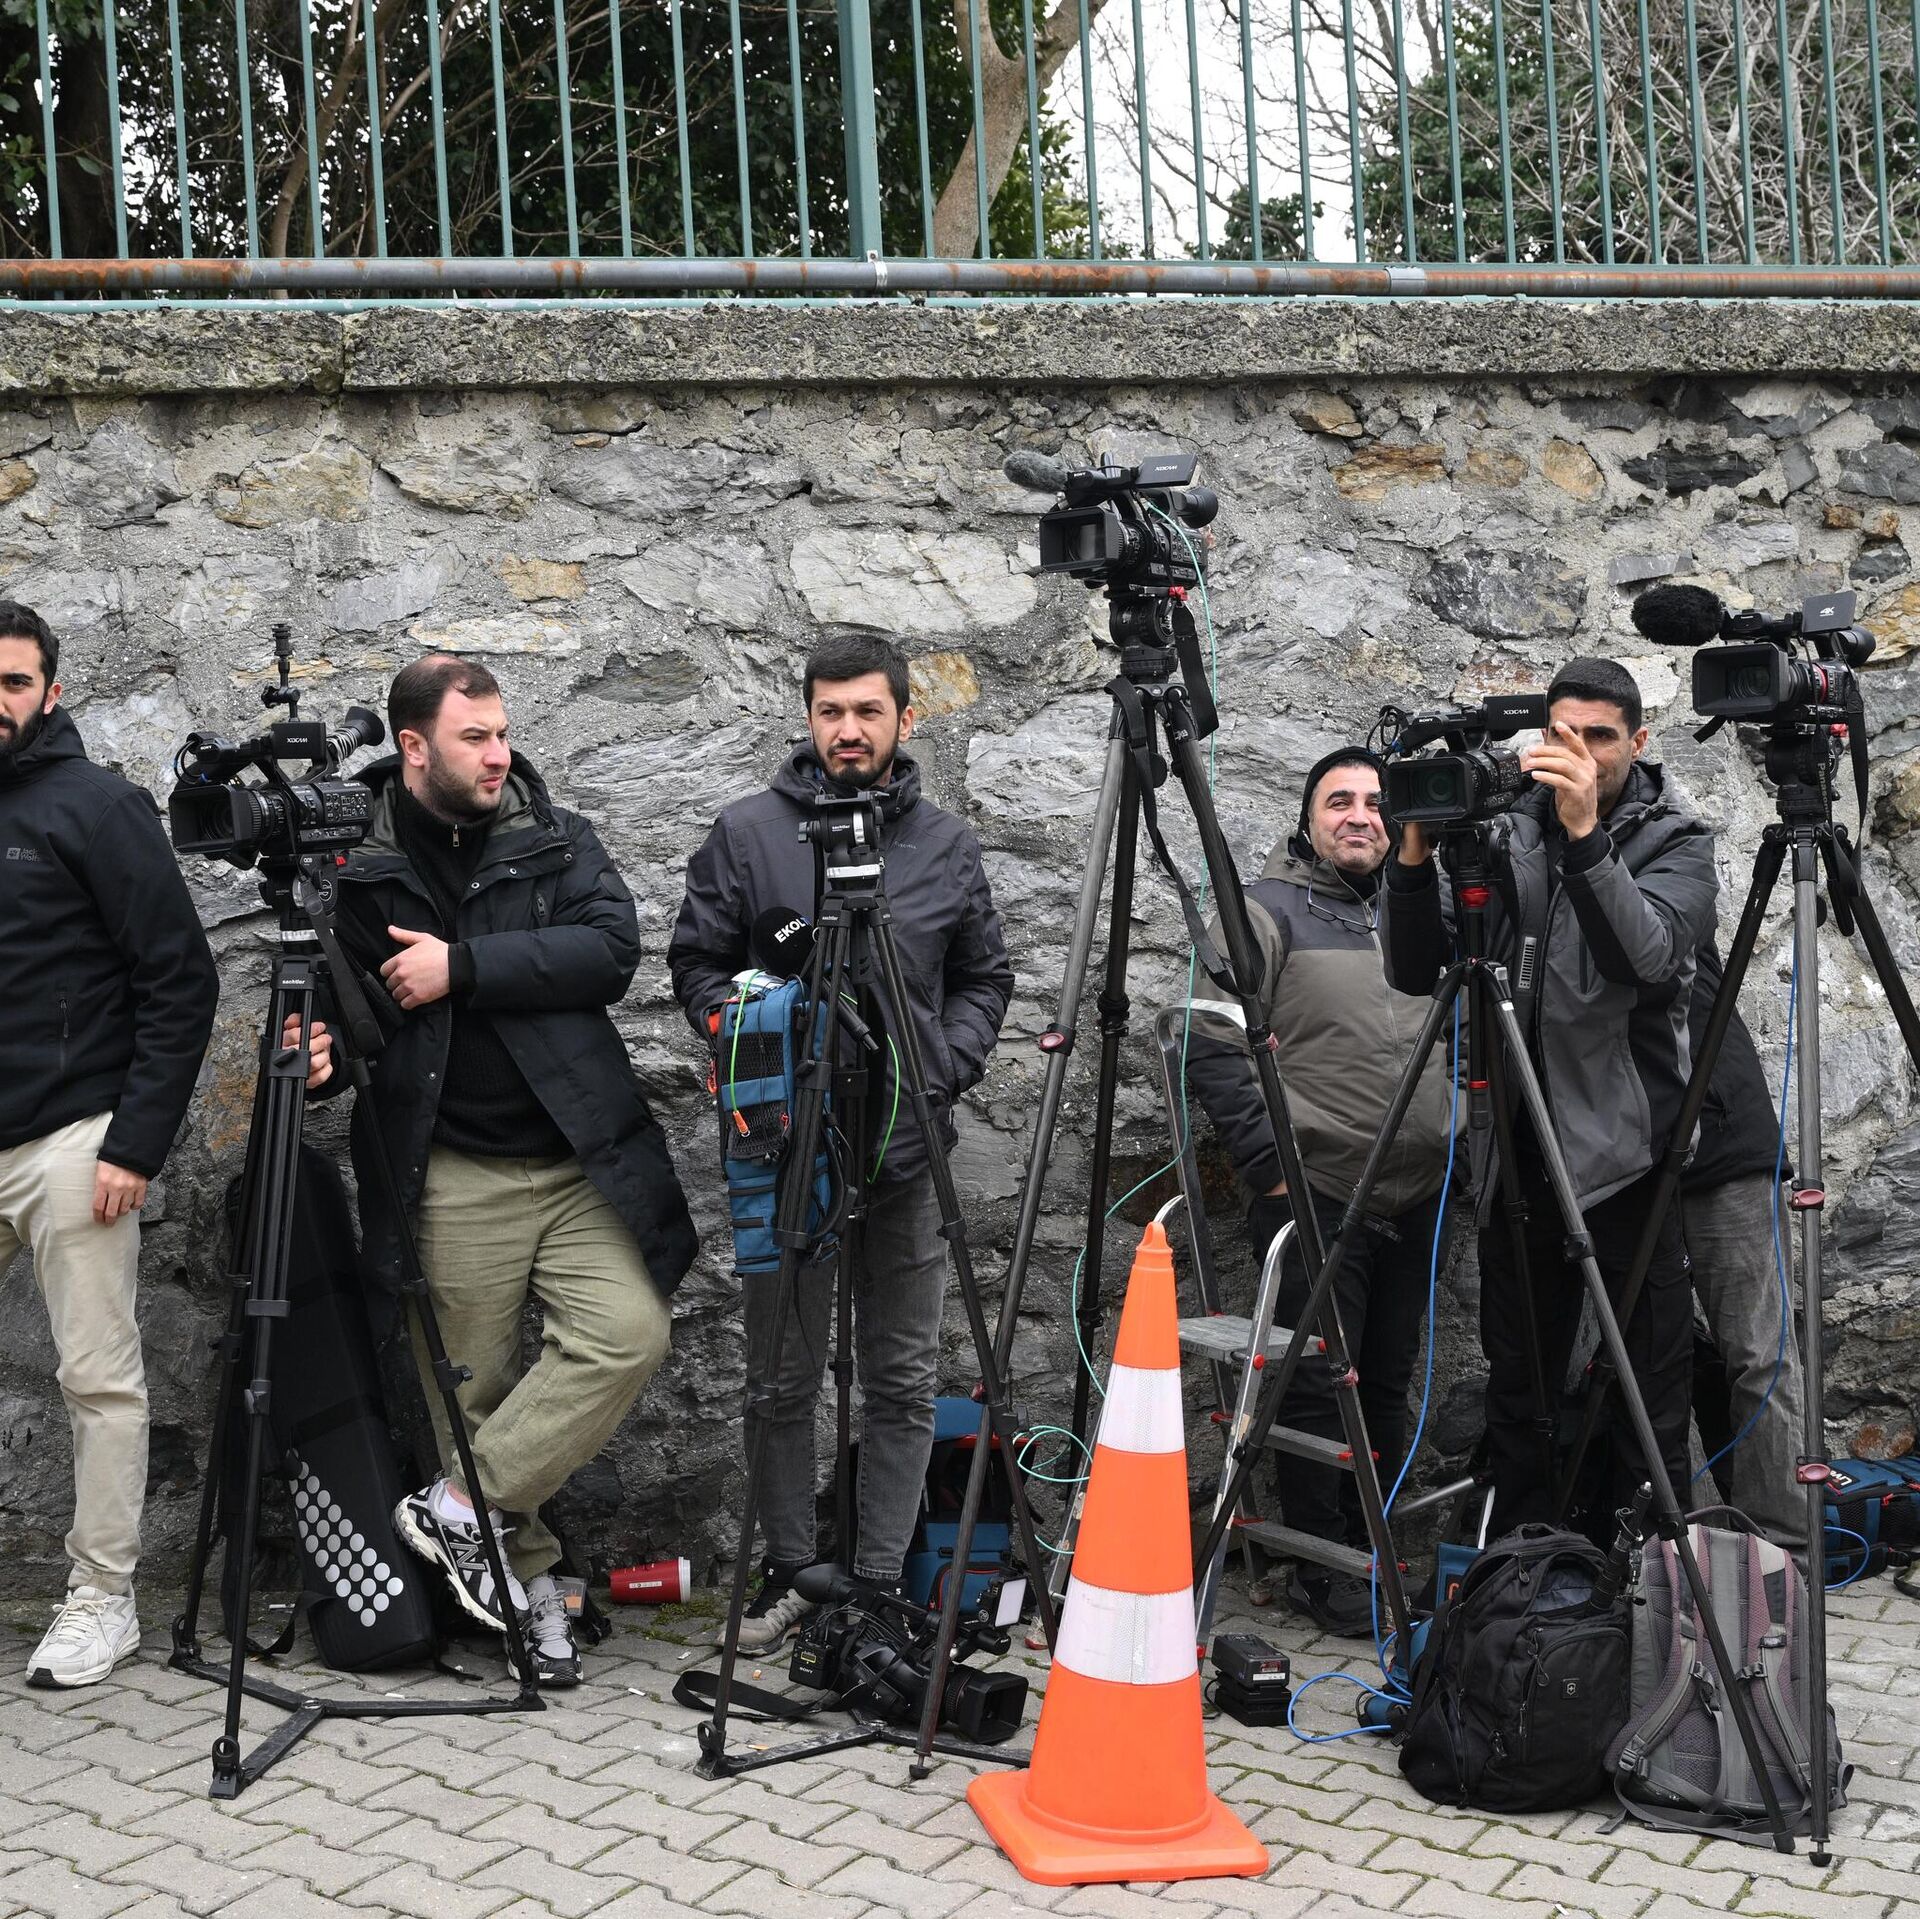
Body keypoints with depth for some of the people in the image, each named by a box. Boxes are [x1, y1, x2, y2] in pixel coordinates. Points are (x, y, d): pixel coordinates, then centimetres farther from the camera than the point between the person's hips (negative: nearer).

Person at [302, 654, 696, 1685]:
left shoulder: (556, 837, 5)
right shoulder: (356, 864, 2)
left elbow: (612, 948, -11)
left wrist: (463, 967, -17)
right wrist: (319, 1051, -17)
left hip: (580, 1160, 1)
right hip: (453, 1175, -1)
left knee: (627, 1333, -15)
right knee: (470, 1385, 3)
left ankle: (462, 1507, -2)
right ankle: (530, 1581, 21)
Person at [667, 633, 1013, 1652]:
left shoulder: (947, 845, 7)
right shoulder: (748, 833, 1)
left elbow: (984, 978, 13)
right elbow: (698, 961, 5)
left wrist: (944, 1068, -3)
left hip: (909, 1148, 2)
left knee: (902, 1379, 6)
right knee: (782, 1377, 7)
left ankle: (881, 1580, 16)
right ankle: (787, 1572, 20)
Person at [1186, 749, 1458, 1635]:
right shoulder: (1267, 913, -5)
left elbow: (1453, 1044, 25)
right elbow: (1212, 1046, -12)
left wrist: (1445, 1148, 14)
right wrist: (1270, 1166, -14)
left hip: (1414, 1200, 6)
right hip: (1314, 1196, -6)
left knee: (1388, 1380, 13)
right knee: (1321, 1383, -1)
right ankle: (1323, 1571, 9)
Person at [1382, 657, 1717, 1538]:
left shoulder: (1676, 840, -1)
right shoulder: (1508, 836, 8)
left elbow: (1652, 954, -21)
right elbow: (1414, 972, 3)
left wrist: (1586, 837, -30)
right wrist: (1414, 862, -13)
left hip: (1628, 1155, -3)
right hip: (1519, 1157, 4)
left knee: (1647, 1393, 2)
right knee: (1518, 1386, 13)